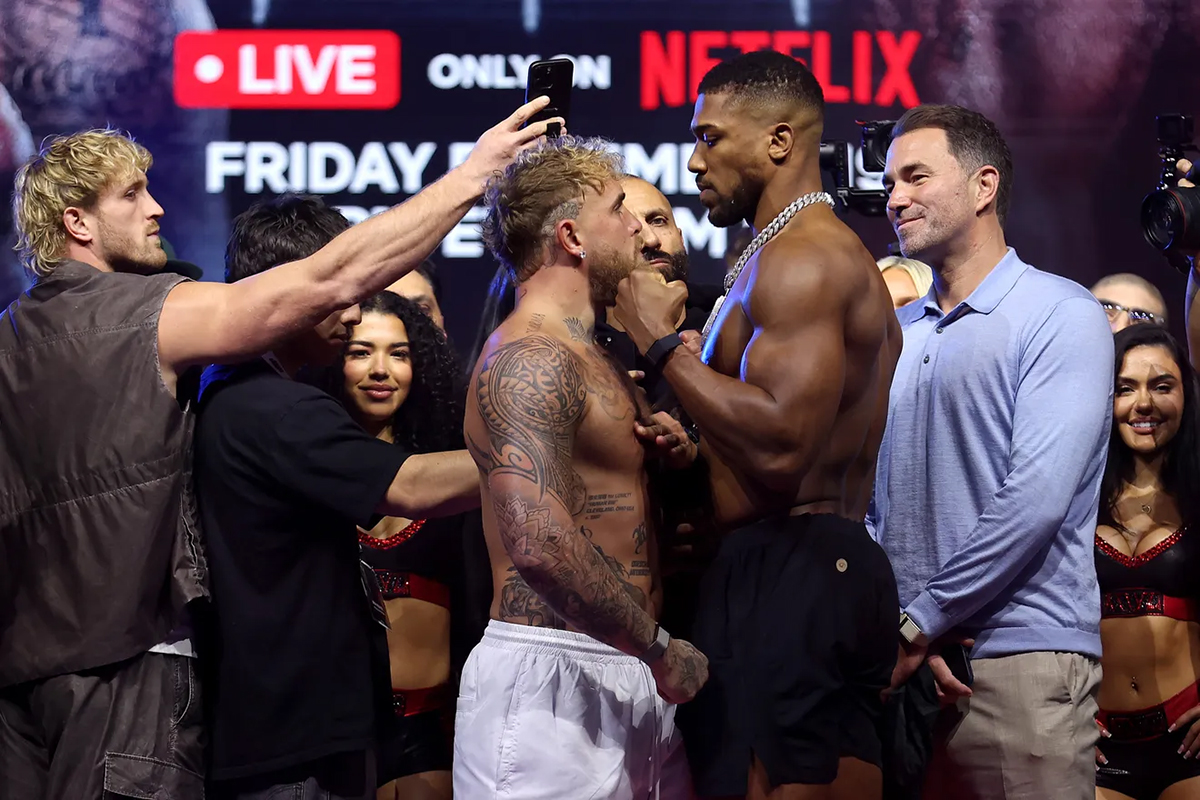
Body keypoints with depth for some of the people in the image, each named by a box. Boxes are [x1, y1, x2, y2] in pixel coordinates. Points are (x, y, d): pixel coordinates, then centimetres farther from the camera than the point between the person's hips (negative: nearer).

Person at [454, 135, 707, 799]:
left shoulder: (586, 358, 19)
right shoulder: (529, 359, -14)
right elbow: (540, 545, -27)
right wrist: (659, 649, -17)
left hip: (631, 685, 10)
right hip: (553, 678, -10)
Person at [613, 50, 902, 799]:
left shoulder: (798, 258, -11)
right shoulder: (848, 259, 23)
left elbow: (782, 443, -23)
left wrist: (663, 342, -13)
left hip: (783, 574, -11)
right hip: (846, 563, 11)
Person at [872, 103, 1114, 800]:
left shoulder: (1061, 316, -5)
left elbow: (1035, 502, -15)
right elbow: (866, 500, 11)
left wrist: (918, 623, -12)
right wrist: (899, 629, -6)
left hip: (1021, 663, -6)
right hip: (903, 667, 6)